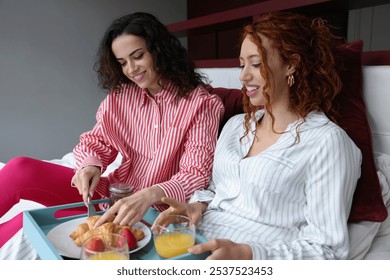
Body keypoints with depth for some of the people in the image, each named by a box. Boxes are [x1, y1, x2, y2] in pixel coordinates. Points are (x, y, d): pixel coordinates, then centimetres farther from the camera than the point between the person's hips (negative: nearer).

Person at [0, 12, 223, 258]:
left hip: (155, 210, -5)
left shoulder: (202, 104, -10)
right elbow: (95, 141, 10)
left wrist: (149, 196, -32)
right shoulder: (120, 95, 4)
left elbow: (196, 175, -15)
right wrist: (90, 166, -14)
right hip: (111, 193, 5)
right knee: (21, 170, -16)